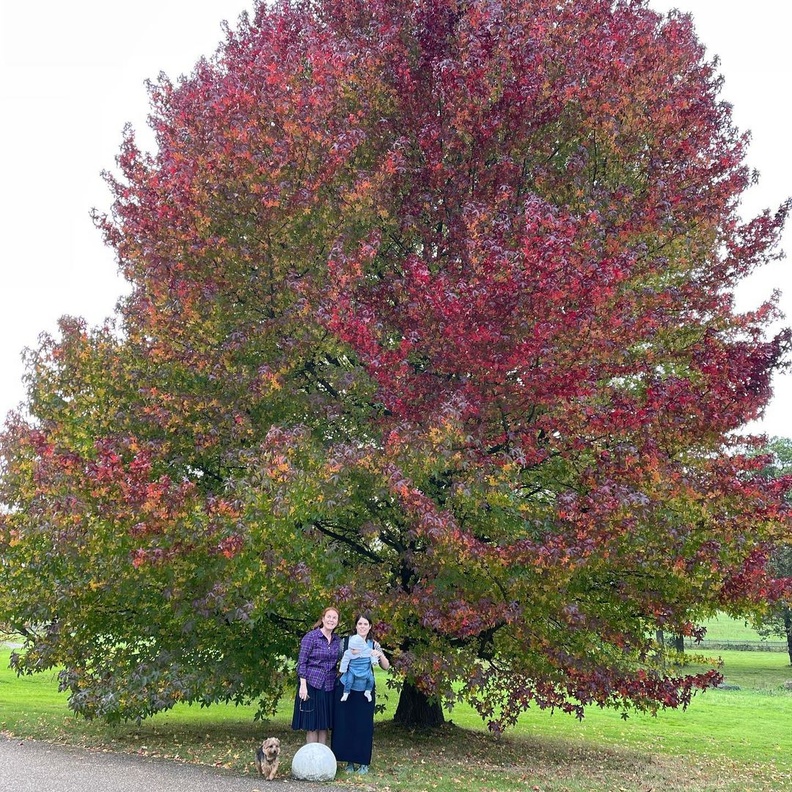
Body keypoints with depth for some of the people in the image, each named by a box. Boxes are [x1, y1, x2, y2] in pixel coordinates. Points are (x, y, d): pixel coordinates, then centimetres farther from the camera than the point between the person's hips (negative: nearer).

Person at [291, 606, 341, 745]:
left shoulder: (337, 640, 9)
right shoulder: (311, 636, -7)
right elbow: (302, 662, -9)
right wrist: (303, 685, -15)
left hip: (329, 686, 5)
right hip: (312, 684, -5)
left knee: (325, 724, 9)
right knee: (312, 725, 1)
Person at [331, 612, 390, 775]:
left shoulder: (374, 645, 5)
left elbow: (386, 667, 4)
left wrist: (380, 655, -14)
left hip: (365, 690, 0)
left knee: (364, 725, 4)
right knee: (345, 723, 3)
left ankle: (364, 762, 15)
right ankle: (349, 761, 16)